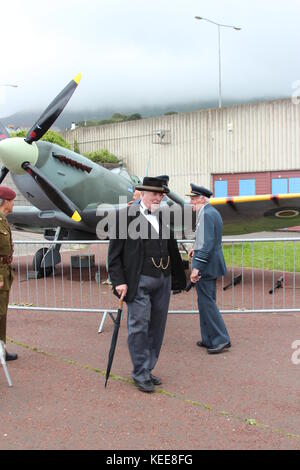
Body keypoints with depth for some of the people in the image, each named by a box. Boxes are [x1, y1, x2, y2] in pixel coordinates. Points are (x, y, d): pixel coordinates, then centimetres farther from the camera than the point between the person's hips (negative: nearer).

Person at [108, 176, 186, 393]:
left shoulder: (165, 217, 12)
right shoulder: (125, 216, -4)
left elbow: (172, 250, 17)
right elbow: (114, 253, -5)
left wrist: (178, 278, 15)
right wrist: (119, 281, -12)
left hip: (163, 280, 6)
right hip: (139, 281, -6)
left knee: (157, 328, 11)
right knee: (139, 327, -2)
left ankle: (147, 370, 24)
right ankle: (140, 375, 10)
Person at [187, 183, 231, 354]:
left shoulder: (206, 214, -18)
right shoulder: (213, 212, 14)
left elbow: (208, 243, -25)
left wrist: (197, 267, -26)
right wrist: (197, 249, 19)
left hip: (206, 265, -11)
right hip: (212, 264, 11)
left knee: (207, 302, -4)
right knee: (207, 302, 16)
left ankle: (221, 340, 2)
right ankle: (210, 339, 23)